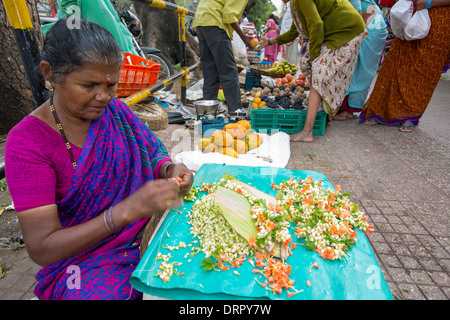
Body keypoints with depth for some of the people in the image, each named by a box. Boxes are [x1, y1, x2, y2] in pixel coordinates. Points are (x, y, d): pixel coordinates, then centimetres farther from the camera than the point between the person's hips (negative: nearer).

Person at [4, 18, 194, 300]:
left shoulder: (115, 110, -2)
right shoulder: (28, 142, -16)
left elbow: (155, 153, 5)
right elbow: (41, 249, -19)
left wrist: (170, 170, -20)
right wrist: (127, 210, -35)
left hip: (148, 232, 4)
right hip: (84, 263, -3)